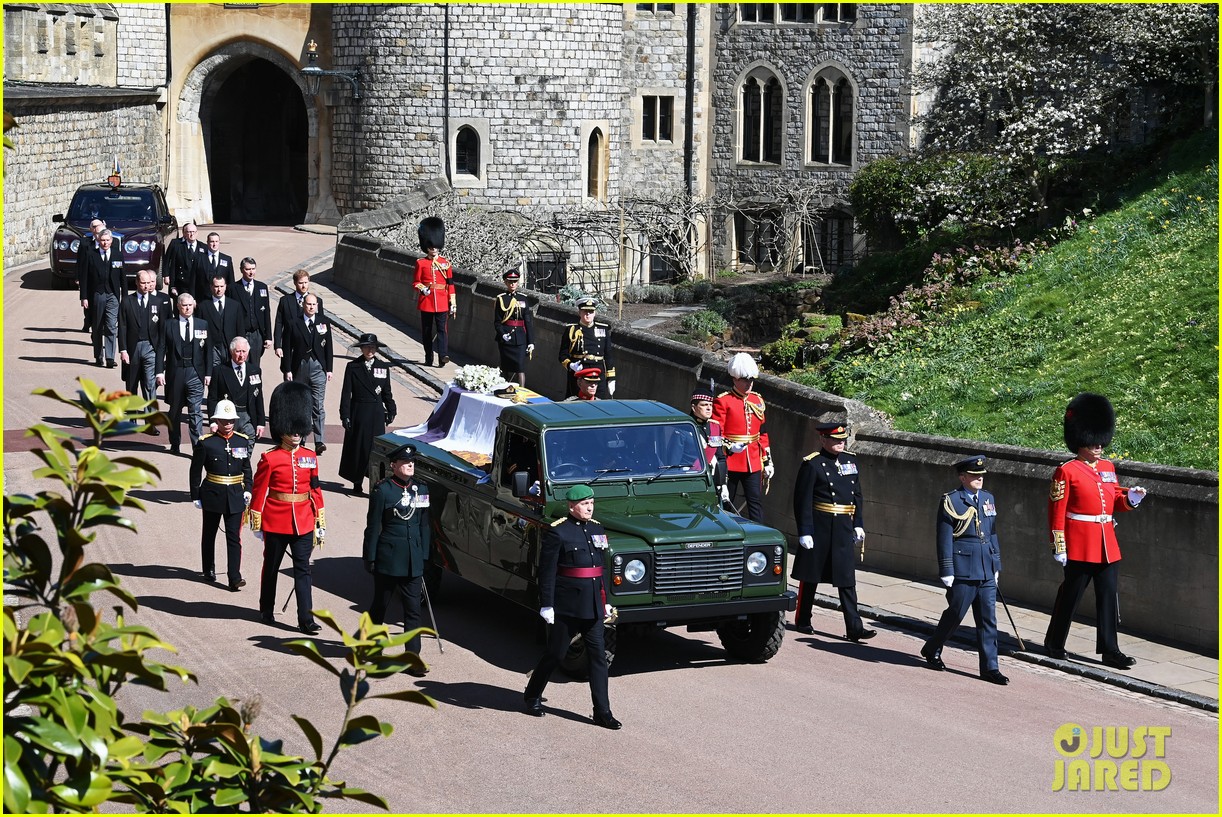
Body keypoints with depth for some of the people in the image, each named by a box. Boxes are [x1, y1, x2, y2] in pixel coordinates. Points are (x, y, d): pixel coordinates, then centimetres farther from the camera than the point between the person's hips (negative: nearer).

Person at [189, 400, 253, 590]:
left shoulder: (243, 441, 2)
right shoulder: (206, 443, -7)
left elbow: (247, 468, 11)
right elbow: (195, 471, -2)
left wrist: (247, 489, 2)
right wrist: (195, 496, -3)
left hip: (235, 496, 1)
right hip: (212, 494, -1)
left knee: (234, 537, -4)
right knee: (209, 533, 15)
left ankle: (235, 578, -7)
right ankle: (209, 570, 32)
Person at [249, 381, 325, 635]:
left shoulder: (310, 458, 4)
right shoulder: (269, 459, -8)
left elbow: (315, 490, 8)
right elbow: (259, 492, -6)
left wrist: (321, 522, 7)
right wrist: (256, 524, -6)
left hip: (303, 523, 3)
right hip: (276, 523, -2)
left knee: (303, 569, -1)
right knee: (271, 566, 14)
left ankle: (306, 619, -3)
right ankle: (266, 609, 32)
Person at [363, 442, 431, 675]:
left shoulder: (421, 489, 7)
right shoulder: (382, 490, -9)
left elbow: (424, 525, 11)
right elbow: (373, 526, -7)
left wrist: (424, 556, 8)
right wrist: (370, 558, -7)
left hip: (413, 561, 4)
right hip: (388, 558, -4)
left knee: (413, 610, 1)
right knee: (380, 605, 11)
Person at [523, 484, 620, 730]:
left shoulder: (597, 529, 9)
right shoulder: (557, 532, -11)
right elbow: (547, 571, -12)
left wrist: (605, 601, 16)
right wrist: (546, 605, -14)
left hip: (592, 605, 6)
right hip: (566, 604, -6)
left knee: (598, 655, 2)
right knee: (555, 654, 6)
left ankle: (602, 712, 5)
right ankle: (532, 696, 28)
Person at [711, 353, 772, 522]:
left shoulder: (758, 401, 12)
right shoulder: (723, 401, -5)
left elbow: (763, 434, 16)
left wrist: (767, 461, 13)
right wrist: (729, 446, -25)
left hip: (753, 463, 4)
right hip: (730, 462, -4)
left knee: (756, 504, 0)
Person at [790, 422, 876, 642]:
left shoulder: (850, 460, 10)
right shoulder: (812, 464, -9)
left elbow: (857, 495, 17)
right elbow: (802, 500, -11)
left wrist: (858, 524, 12)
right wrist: (805, 532, -15)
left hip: (844, 530, 5)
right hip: (819, 529, -5)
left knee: (847, 580, 1)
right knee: (810, 577, 8)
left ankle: (854, 628, -1)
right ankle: (802, 621, 22)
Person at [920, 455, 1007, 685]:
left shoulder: (988, 499, 12)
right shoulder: (950, 502, -7)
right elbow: (945, 539, -9)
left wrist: (996, 566, 17)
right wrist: (947, 572, -12)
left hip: (986, 571, 6)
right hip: (962, 570, -6)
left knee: (988, 619, 4)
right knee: (955, 614, 5)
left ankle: (990, 667, 6)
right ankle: (932, 650, 28)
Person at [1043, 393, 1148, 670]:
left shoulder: (1108, 468, 13)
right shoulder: (1067, 471, -8)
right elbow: (1057, 511, -10)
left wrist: (1131, 498, -2)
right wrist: (1059, 547, -13)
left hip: (1108, 547, 6)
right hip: (1081, 547, -6)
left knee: (1109, 597, 5)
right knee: (1070, 595, 3)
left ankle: (1110, 650, 9)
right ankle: (1054, 644, 18)